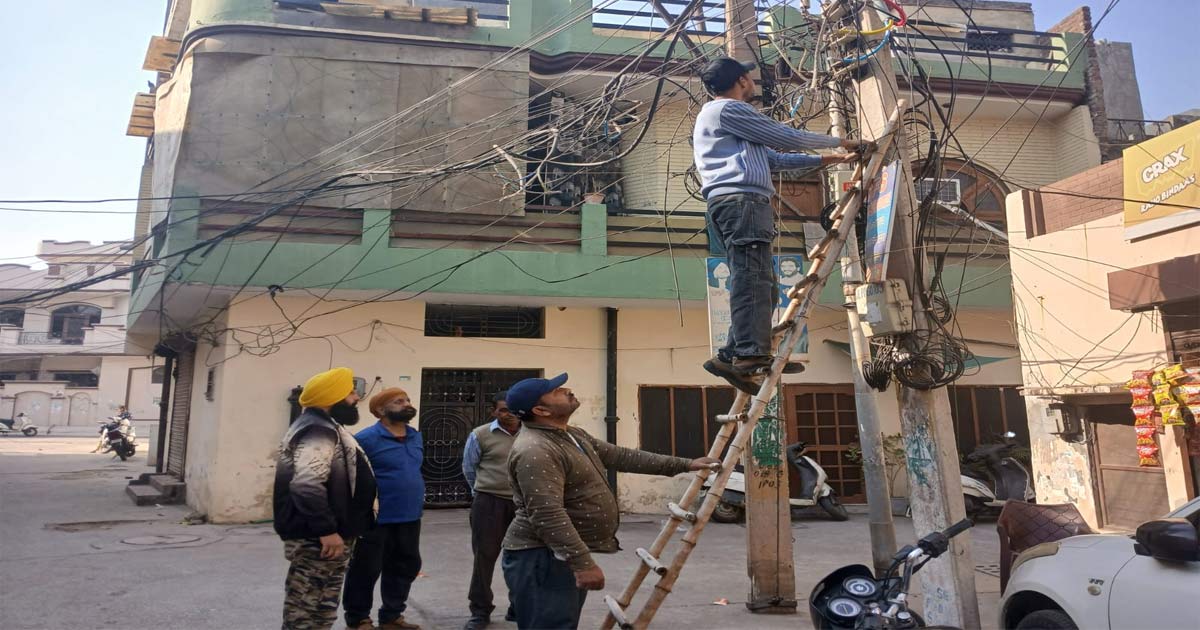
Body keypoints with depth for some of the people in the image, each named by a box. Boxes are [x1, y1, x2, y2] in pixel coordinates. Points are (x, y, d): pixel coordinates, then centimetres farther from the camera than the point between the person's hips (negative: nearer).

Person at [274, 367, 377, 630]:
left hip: (323, 535, 11)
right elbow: (307, 486, -30)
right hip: (317, 540, -11)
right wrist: (327, 531, -28)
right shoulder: (319, 431, -18)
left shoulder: (325, 428, 18)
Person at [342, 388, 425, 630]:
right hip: (376, 519, -7)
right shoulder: (367, 438, -15)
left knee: (406, 567, 16)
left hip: (409, 518, 8)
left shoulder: (416, 437, 8)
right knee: (366, 570, 6)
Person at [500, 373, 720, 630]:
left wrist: (683, 464, 14)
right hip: (542, 558, -10)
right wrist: (583, 562, -31)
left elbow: (622, 457, 15)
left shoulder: (573, 436, 13)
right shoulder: (534, 451, -22)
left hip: (567, 554, 10)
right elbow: (547, 515, -29)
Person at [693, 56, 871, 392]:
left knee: (759, 282, 3)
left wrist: (826, 160, 30)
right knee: (752, 277, -19)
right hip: (742, 200, -10)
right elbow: (787, 138, 2)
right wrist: (839, 141, 15)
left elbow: (774, 158, 32)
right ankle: (751, 355, -27)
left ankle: (732, 356, -4)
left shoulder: (718, 114, 35)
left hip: (729, 203, 10)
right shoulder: (729, 109, 3)